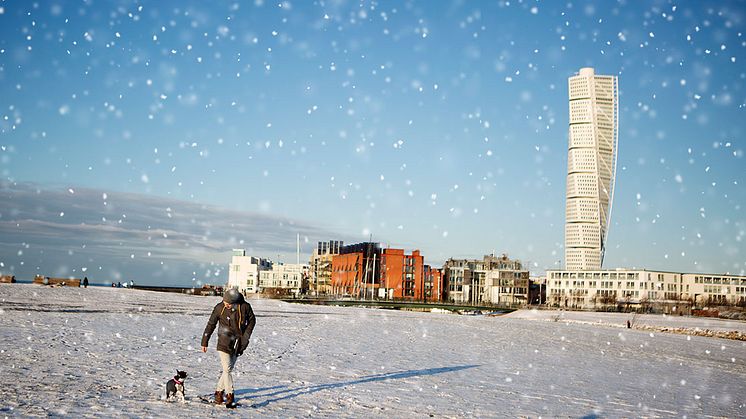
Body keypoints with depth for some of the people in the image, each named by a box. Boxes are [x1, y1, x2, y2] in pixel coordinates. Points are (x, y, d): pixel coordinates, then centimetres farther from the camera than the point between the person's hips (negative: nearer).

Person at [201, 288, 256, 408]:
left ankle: (219, 391, 26)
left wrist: (246, 335, 0)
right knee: (227, 369, -9)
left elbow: (252, 320, 6)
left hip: (238, 344, 2)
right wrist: (204, 342, 3)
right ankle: (230, 396, -3)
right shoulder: (219, 308, -12)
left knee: (229, 369, 10)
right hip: (224, 343, -2)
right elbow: (211, 324, -1)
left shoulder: (245, 307, -11)